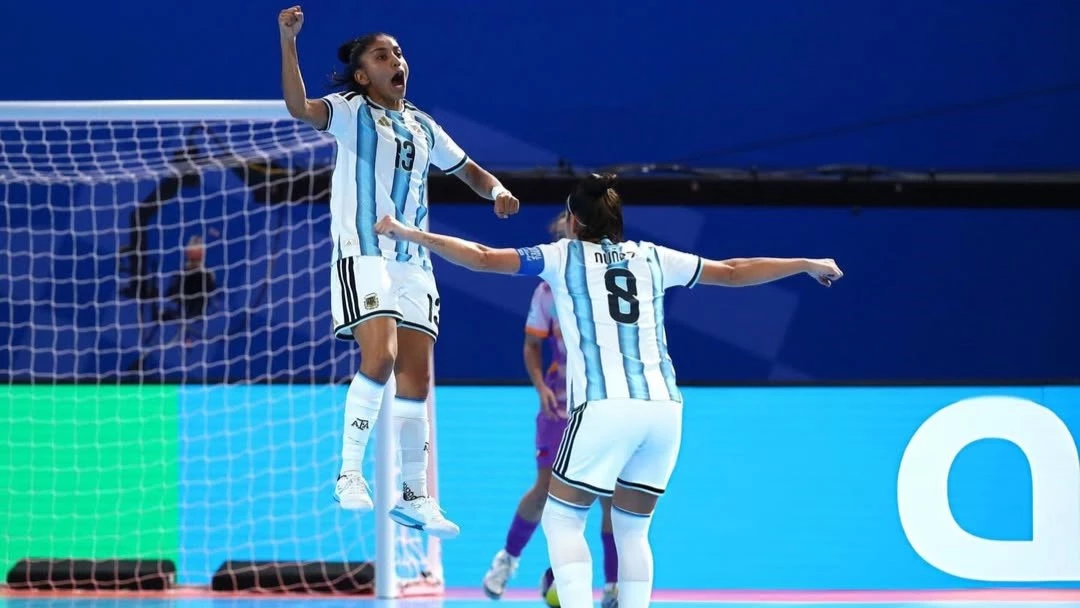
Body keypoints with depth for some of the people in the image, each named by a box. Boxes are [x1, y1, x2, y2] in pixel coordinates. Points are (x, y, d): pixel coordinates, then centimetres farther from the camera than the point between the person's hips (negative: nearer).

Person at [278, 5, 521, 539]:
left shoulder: (422, 126, 18)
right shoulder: (352, 111, 0)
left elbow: (467, 169, 29)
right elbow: (300, 108, -20)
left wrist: (496, 190, 6)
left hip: (415, 262, 6)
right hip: (363, 254, -6)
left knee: (416, 380, 5)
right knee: (379, 359, -25)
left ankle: (413, 498, 12)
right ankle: (350, 471, -15)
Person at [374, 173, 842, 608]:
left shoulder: (564, 257, 8)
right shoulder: (652, 258, 17)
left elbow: (482, 258, 6)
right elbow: (732, 272, 26)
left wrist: (411, 235, 15)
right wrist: (808, 265, 39)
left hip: (604, 408, -4)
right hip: (664, 407, 4)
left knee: (562, 521, 5)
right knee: (632, 530, 16)